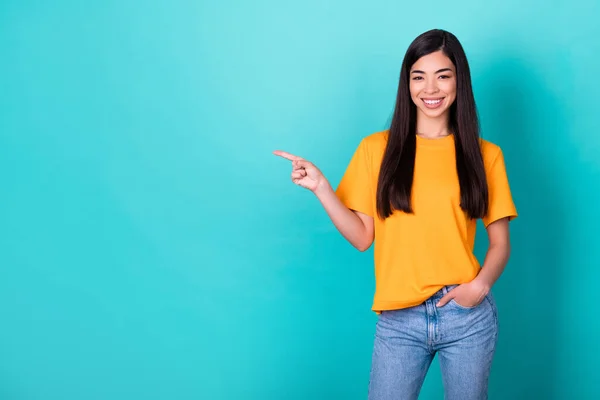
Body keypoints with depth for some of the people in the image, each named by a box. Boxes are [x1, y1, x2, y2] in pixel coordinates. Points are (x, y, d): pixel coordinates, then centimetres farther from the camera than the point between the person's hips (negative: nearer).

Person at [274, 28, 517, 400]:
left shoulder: (484, 154, 2)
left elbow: (500, 243, 5)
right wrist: (320, 187, -10)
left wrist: (482, 284, -14)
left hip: (469, 316, 1)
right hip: (398, 319, 0)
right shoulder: (377, 149, 1)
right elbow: (362, 237, 1)